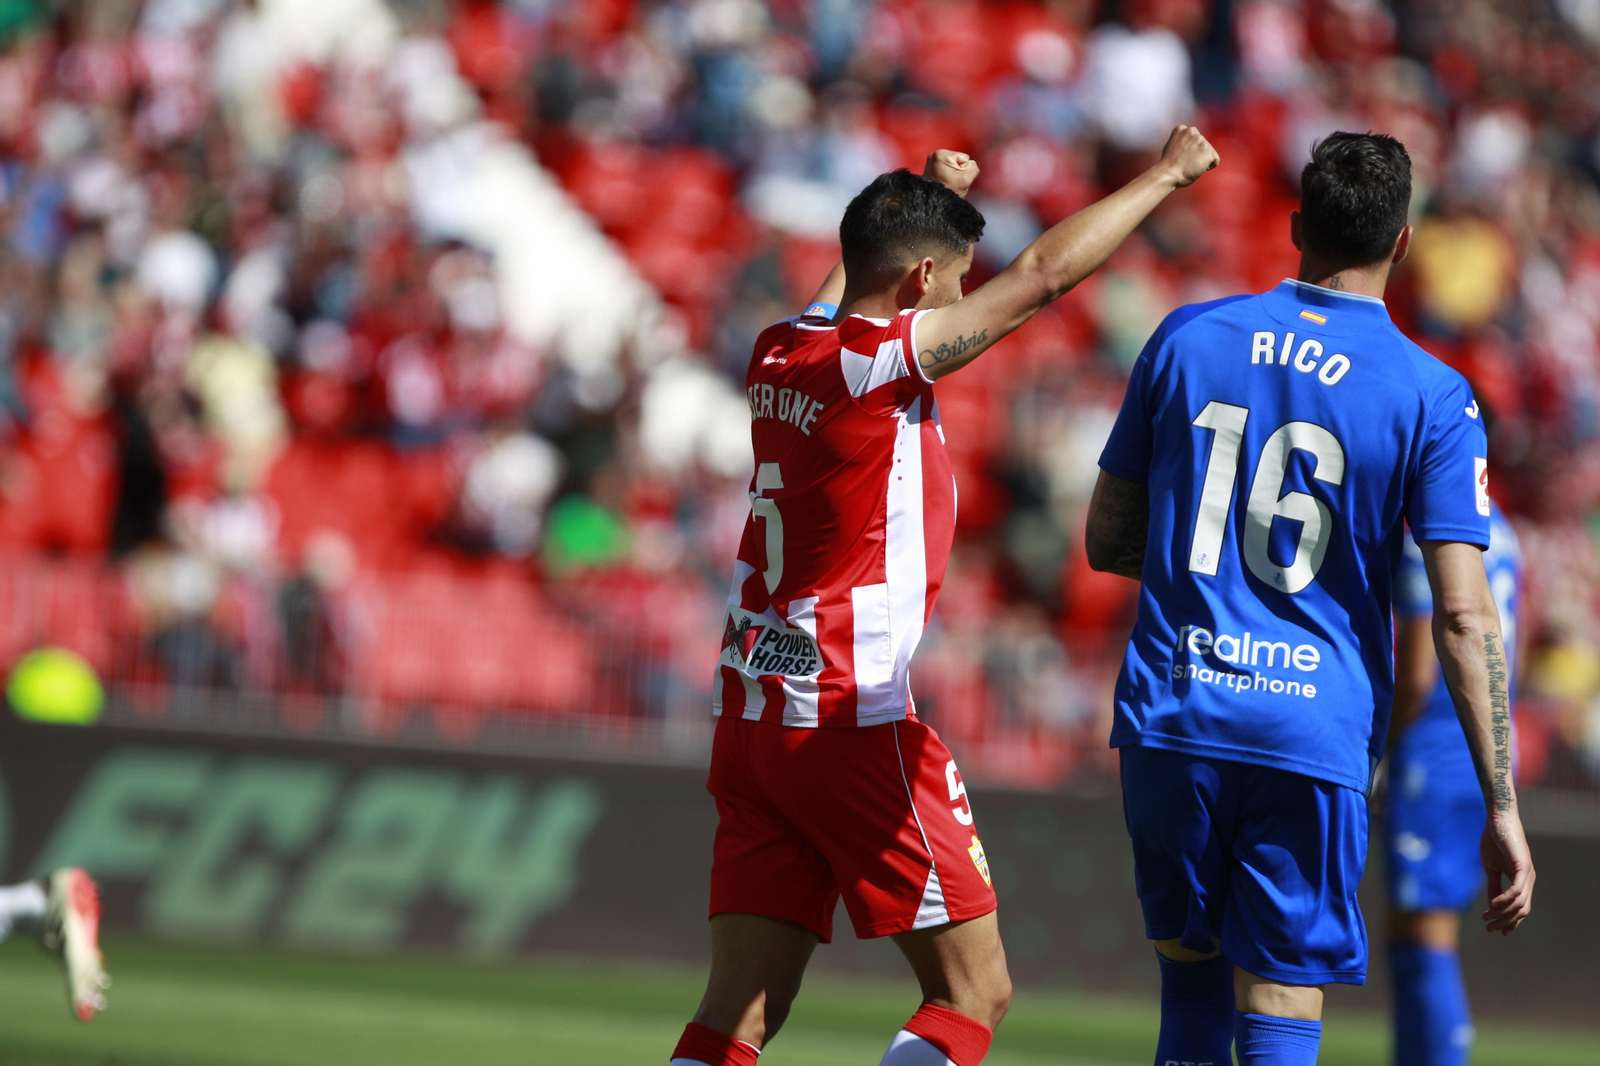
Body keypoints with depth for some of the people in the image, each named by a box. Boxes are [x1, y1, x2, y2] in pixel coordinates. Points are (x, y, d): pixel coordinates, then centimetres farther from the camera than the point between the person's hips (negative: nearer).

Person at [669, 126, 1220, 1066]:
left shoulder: (781, 353, 8)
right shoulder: (884, 359, -13)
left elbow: (849, 283, 32)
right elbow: (1046, 272, -9)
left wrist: (929, 198, 43)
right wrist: (1165, 177, 2)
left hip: (751, 718, 8)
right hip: (852, 723, -8)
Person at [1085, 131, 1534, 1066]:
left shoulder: (1187, 339, 6)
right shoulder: (1433, 399, -3)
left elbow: (1107, 543, 12)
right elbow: (1463, 614, -10)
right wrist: (1503, 807, -8)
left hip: (1171, 714, 3)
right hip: (1317, 736, -3)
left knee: (1193, 988, 16)